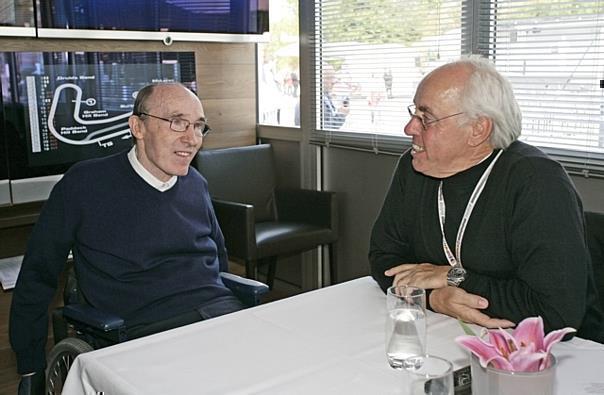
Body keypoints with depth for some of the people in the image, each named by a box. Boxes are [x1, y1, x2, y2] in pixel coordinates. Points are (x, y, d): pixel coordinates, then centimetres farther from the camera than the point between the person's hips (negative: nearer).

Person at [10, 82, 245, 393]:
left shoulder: (196, 184, 13)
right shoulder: (84, 184, -2)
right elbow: (37, 275, 6)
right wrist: (31, 368, 10)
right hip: (146, 328, -5)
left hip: (221, 309, 6)